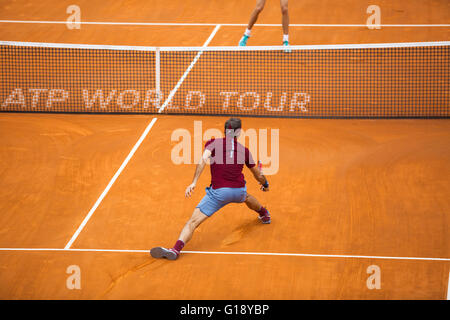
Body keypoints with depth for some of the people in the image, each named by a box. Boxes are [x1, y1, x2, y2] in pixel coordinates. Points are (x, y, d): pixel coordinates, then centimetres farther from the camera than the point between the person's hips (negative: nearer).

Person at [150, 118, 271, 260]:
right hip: (239, 191, 4)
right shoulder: (244, 150, 13)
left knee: (193, 222, -8)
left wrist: (194, 182, -21)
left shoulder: (214, 143, 3)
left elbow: (203, 159, -17)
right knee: (246, 197, 43)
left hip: (219, 191, -4)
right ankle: (264, 214, 69)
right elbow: (258, 175, 25)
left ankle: (176, 249, -29)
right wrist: (265, 184, 46)